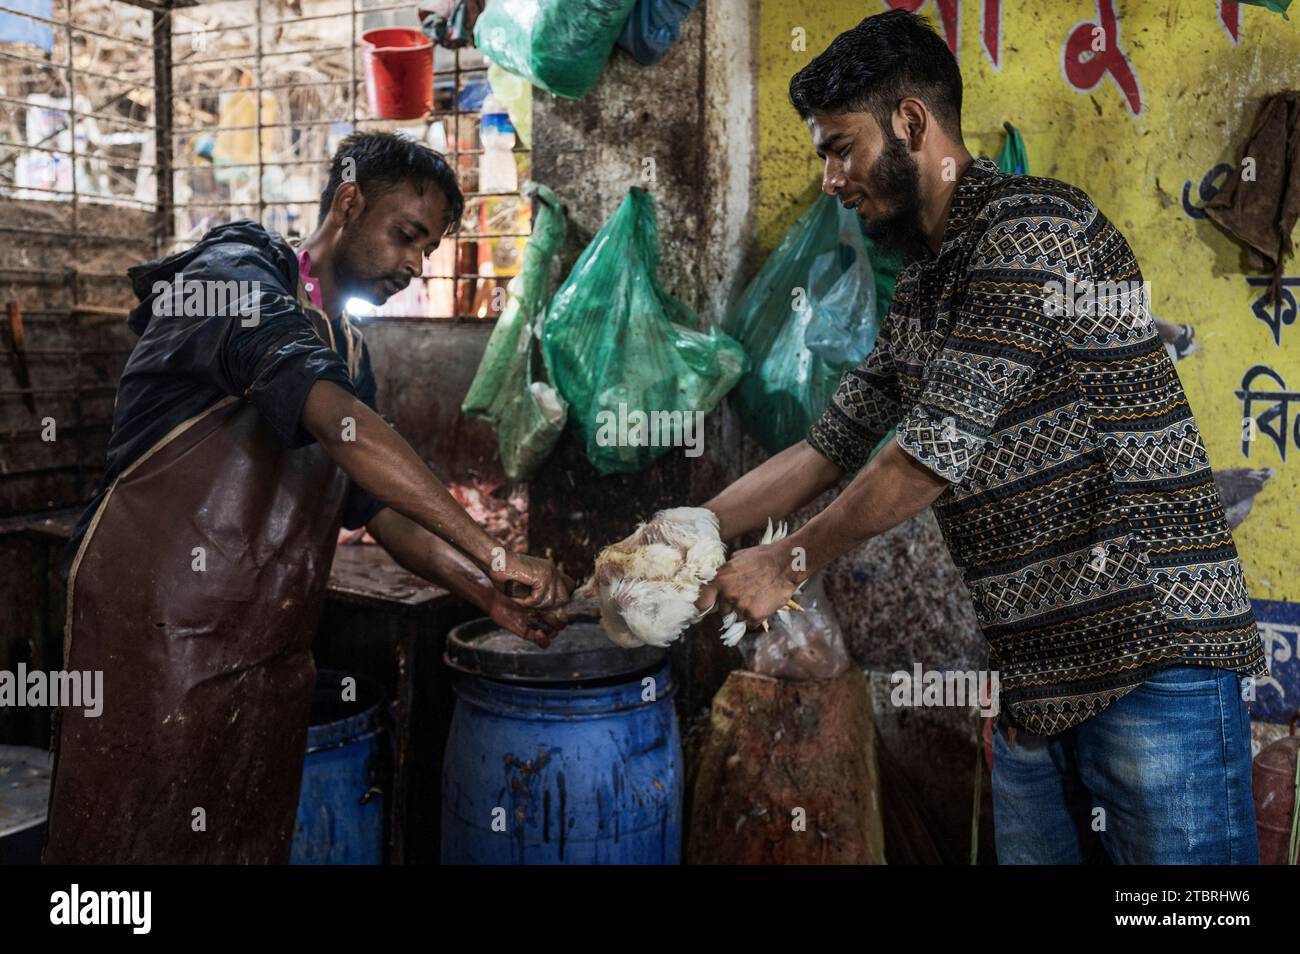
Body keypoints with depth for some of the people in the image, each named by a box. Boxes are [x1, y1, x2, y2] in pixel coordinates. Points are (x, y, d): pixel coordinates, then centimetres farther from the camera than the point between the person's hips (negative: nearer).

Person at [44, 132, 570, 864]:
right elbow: (336, 421, -28)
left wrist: (483, 592, 0)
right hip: (156, 628, -8)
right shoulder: (237, 277, -11)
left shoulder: (346, 349, 15)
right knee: (140, 837, 2)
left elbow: (375, 502, 15)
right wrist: (493, 552, -30)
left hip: (269, 651, 8)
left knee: (253, 838, 13)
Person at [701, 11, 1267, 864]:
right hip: (1034, 670, 8)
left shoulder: (1032, 226, -12)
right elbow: (831, 446, 18)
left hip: (1153, 655, -8)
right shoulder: (919, 291, 16)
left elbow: (942, 447, -17)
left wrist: (790, 563, -7)